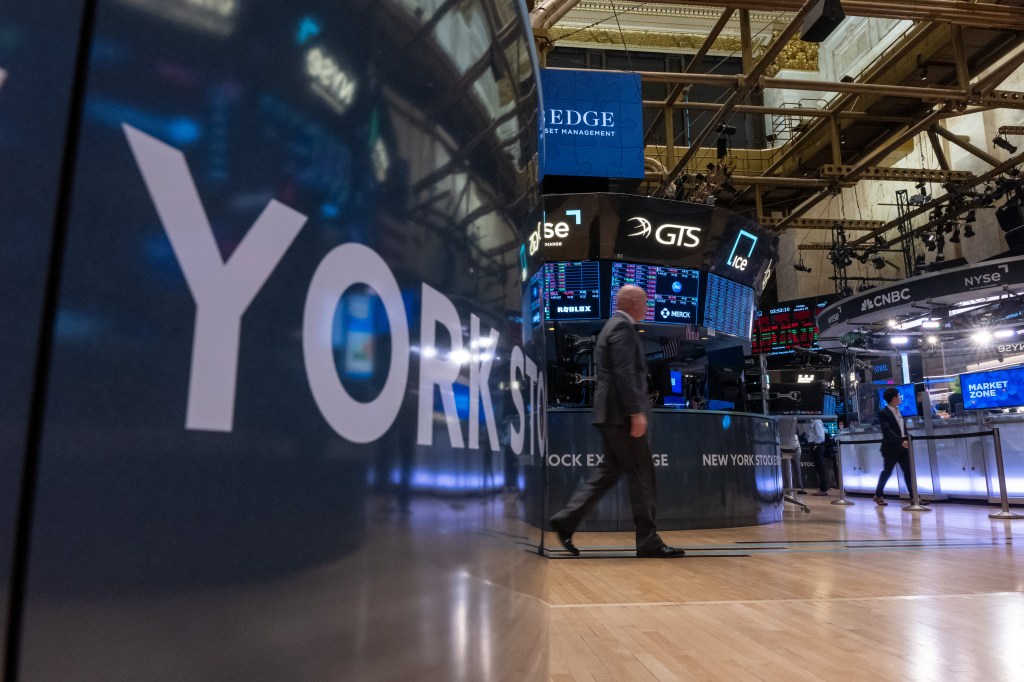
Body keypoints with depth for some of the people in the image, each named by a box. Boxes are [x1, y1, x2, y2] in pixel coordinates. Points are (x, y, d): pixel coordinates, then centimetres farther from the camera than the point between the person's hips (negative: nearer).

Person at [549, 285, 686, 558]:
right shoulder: (623, 327, -11)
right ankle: (648, 541, 6)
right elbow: (624, 374, -21)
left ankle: (567, 520, 9)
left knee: (609, 471, 12)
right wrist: (636, 412, -23)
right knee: (641, 474, -2)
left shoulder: (613, 326, 20)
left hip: (611, 413, 10)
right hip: (622, 413, -10)